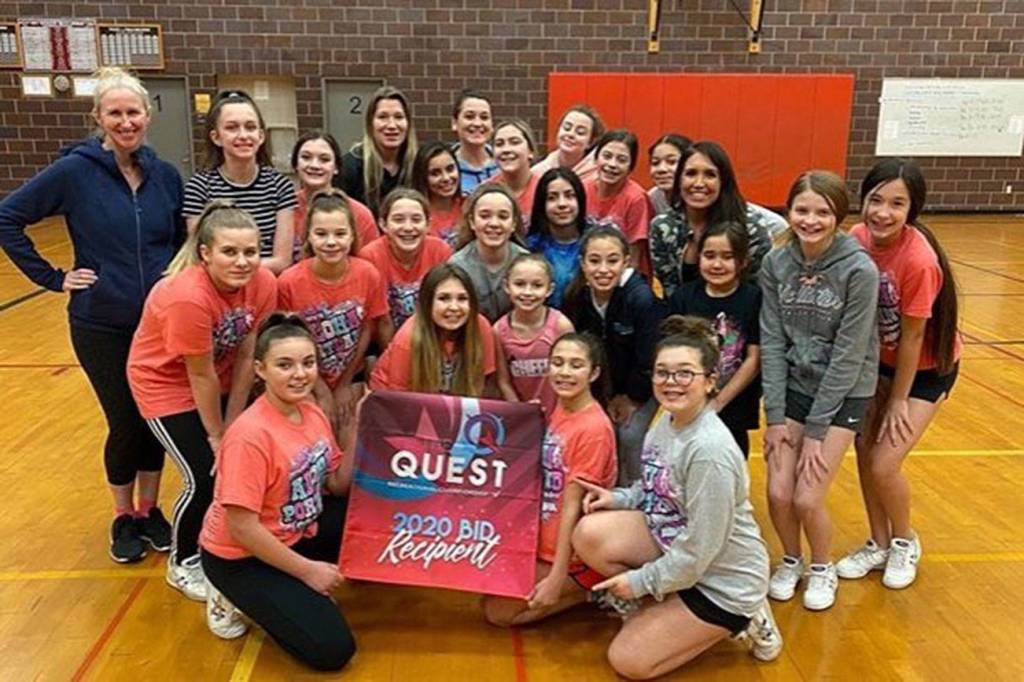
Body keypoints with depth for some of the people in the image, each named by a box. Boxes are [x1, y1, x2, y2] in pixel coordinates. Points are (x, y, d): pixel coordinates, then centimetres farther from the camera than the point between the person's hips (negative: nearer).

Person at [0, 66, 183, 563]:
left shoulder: (166, 176, 1)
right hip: (102, 327, -3)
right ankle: (123, 518, 28)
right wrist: (53, 278, -8)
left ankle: (149, 509, 33)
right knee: (125, 424, 4)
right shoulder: (74, 171, -10)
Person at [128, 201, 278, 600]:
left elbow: (246, 358, -12)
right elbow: (201, 377, -25)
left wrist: (232, 425, -8)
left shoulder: (264, 284, -20)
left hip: (218, 380, 5)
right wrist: (217, 436, -13)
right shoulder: (187, 297, -35)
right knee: (206, 477, -7)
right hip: (167, 383, -5)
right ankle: (183, 563, 20)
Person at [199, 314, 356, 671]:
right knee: (332, 649, -12)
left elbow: (339, 486, 0)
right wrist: (308, 570, -19)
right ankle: (233, 597, 7)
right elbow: (241, 527, -27)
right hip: (240, 557, -8)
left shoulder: (313, 413, -5)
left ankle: (296, 591, 9)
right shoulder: (251, 434, -29)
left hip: (298, 533, 8)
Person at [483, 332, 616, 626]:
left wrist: (556, 578, -20)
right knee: (492, 593, 16)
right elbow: (547, 483, 7)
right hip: (543, 540, 9)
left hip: (570, 554, -9)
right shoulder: (560, 408, 1)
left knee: (497, 611, -2)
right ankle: (581, 587, 18)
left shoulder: (593, 428, -25)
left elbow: (572, 506, -23)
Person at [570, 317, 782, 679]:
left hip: (722, 578, -7)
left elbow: (699, 551, -26)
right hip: (673, 543, 8)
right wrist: (617, 499, -6)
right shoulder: (668, 419, -4)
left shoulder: (710, 449, -31)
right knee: (589, 533, -15)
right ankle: (658, 608, 8)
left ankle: (737, 620, 10)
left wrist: (641, 582, -13)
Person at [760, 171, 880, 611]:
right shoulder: (775, 264, -7)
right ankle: (791, 561, 27)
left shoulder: (860, 270, -18)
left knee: (808, 498, -8)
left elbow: (848, 355, -17)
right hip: (793, 387, 3)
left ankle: (823, 567, 24)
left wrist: (816, 430, -14)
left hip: (844, 393, -3)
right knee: (779, 493, -4)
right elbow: (772, 342, -5)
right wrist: (775, 417, -8)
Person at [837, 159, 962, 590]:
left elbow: (912, 336, -22)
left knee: (884, 464, -7)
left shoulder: (919, 260, -31)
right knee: (864, 448, 6)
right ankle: (879, 544, 27)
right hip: (883, 358, 5)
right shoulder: (858, 239, -15)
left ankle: (905, 542, 23)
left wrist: (898, 401, -12)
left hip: (928, 367, -5)